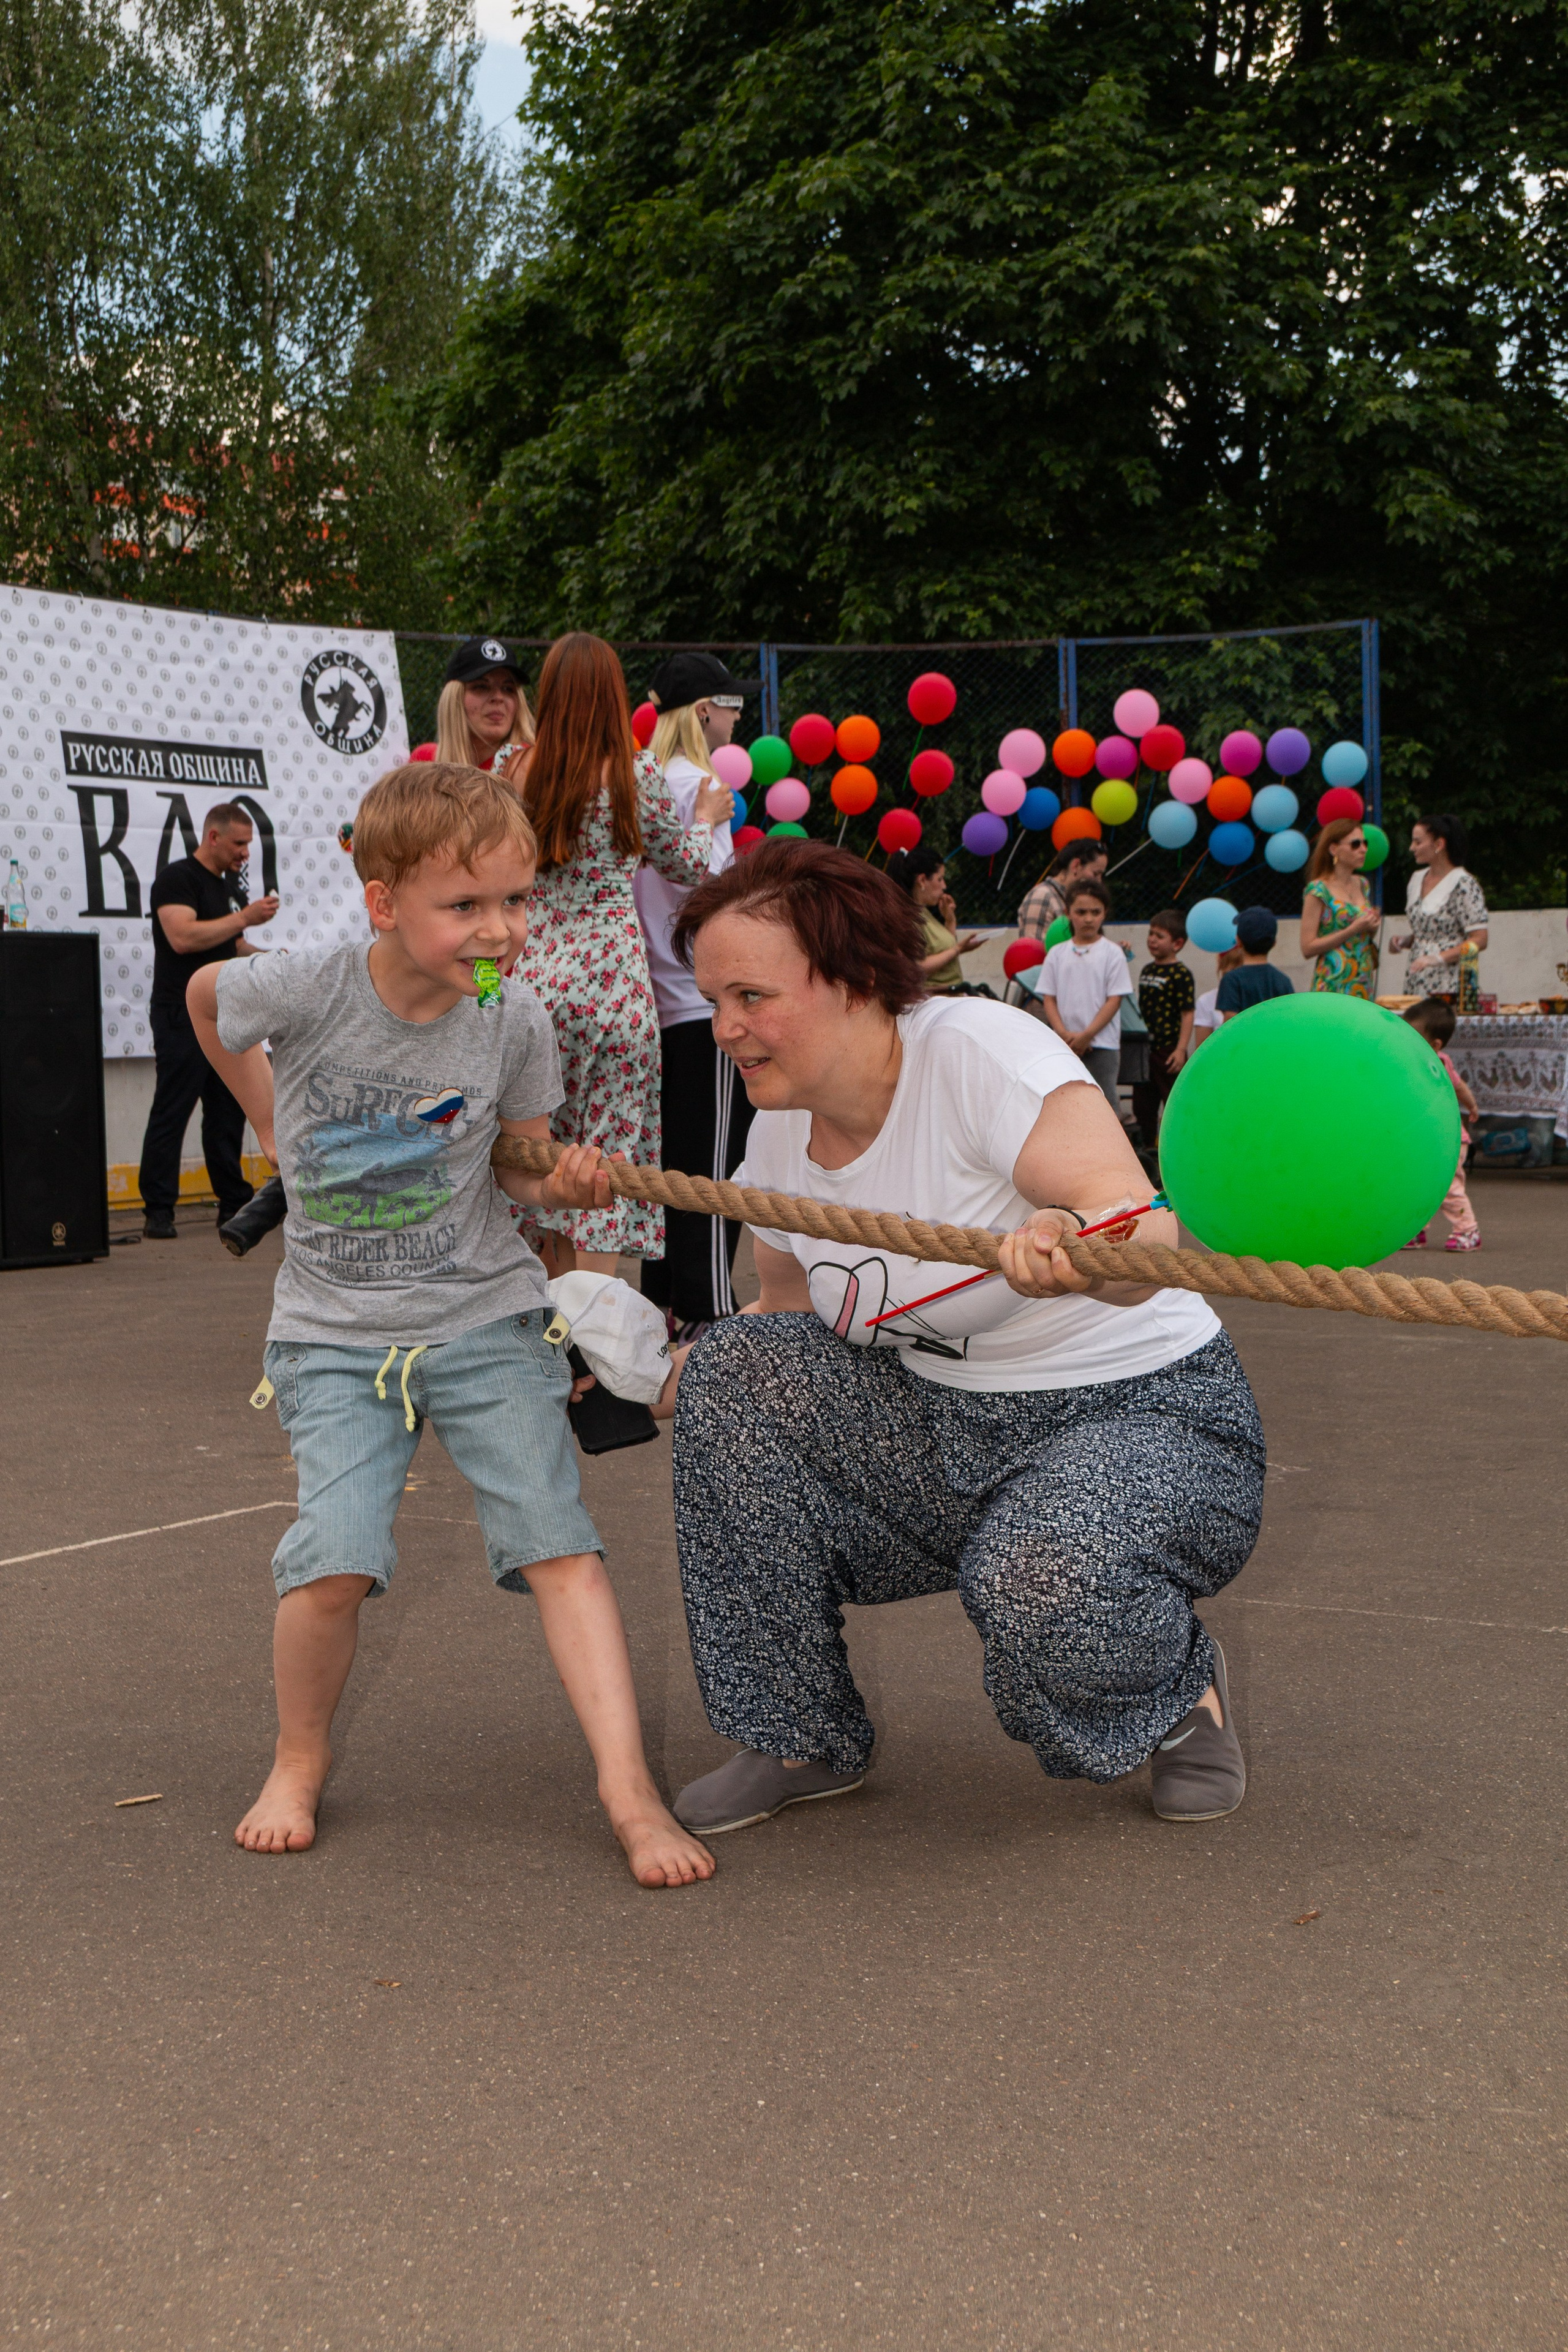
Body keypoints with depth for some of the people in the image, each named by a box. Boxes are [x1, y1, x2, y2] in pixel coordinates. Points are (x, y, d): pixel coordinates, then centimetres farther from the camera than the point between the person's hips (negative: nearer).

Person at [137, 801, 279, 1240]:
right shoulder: (177, 879, -9)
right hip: (182, 1017, -8)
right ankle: (158, 1211, -6)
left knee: (227, 1112, 10)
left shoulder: (232, 886, 18)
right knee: (171, 1113, -8)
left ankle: (234, 1204, 16)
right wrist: (246, 917, -20)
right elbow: (183, 937, -23)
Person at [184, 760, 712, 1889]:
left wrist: (565, 1182, -16)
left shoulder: (515, 1023, -9)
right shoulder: (302, 992, -16)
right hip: (335, 1330, -1)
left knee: (557, 1539, -12)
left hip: (485, 1317, 1)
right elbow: (205, 992, 8)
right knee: (334, 1561, -16)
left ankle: (630, 1789, -10)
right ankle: (301, 1758, 12)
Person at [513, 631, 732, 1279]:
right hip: (611, 975, -3)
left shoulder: (517, 772, 1)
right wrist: (706, 819, 31)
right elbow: (686, 865, 11)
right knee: (607, 1149, 0)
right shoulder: (638, 775, -3)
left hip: (533, 976, 3)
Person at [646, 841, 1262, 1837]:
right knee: (733, 1371, -11)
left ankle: (1180, 1691, 4)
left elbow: (1146, 1236, -34)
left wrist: (1075, 1251, -57)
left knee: (1044, 1581, -36)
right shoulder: (780, 1131, 0)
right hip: (940, 1430, 7)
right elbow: (791, 1309, 16)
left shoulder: (977, 1049, -22)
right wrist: (657, 1374, -1)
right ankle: (803, 1739, 2)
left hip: (1142, 1416, -7)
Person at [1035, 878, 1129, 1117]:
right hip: (1064, 1045, 3)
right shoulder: (1057, 953, 7)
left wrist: (1087, 1035, -12)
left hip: (1101, 1045, -3)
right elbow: (1048, 998, 5)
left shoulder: (1112, 953, -1)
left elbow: (1114, 1000, -5)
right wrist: (1063, 1033, -10)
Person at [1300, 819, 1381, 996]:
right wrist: (1354, 929, -16)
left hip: (1365, 983, 6)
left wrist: (1372, 927, 2)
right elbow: (1308, 948, -13)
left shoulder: (1362, 885, 12)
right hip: (1334, 986, -6)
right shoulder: (1318, 890, -8)